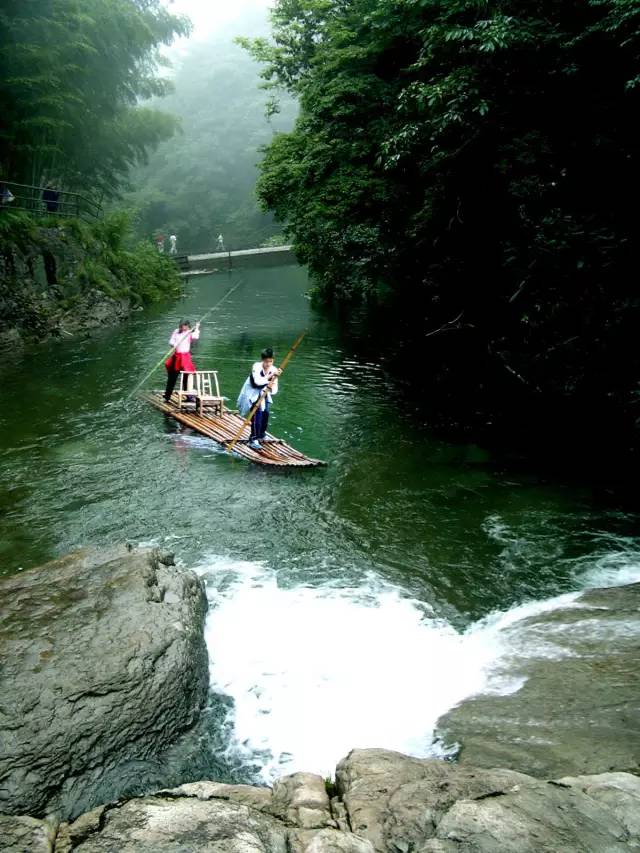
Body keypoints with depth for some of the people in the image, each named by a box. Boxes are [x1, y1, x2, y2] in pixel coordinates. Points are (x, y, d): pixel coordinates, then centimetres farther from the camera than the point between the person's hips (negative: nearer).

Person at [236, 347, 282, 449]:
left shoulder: (274, 370, -9)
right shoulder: (257, 366, -23)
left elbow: (274, 390, -7)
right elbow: (258, 381, -40)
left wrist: (271, 387, -28)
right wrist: (270, 376, -43)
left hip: (264, 394, 5)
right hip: (252, 394, -5)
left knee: (266, 412, -5)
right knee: (257, 412, -20)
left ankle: (261, 435, 20)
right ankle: (253, 440, -20)